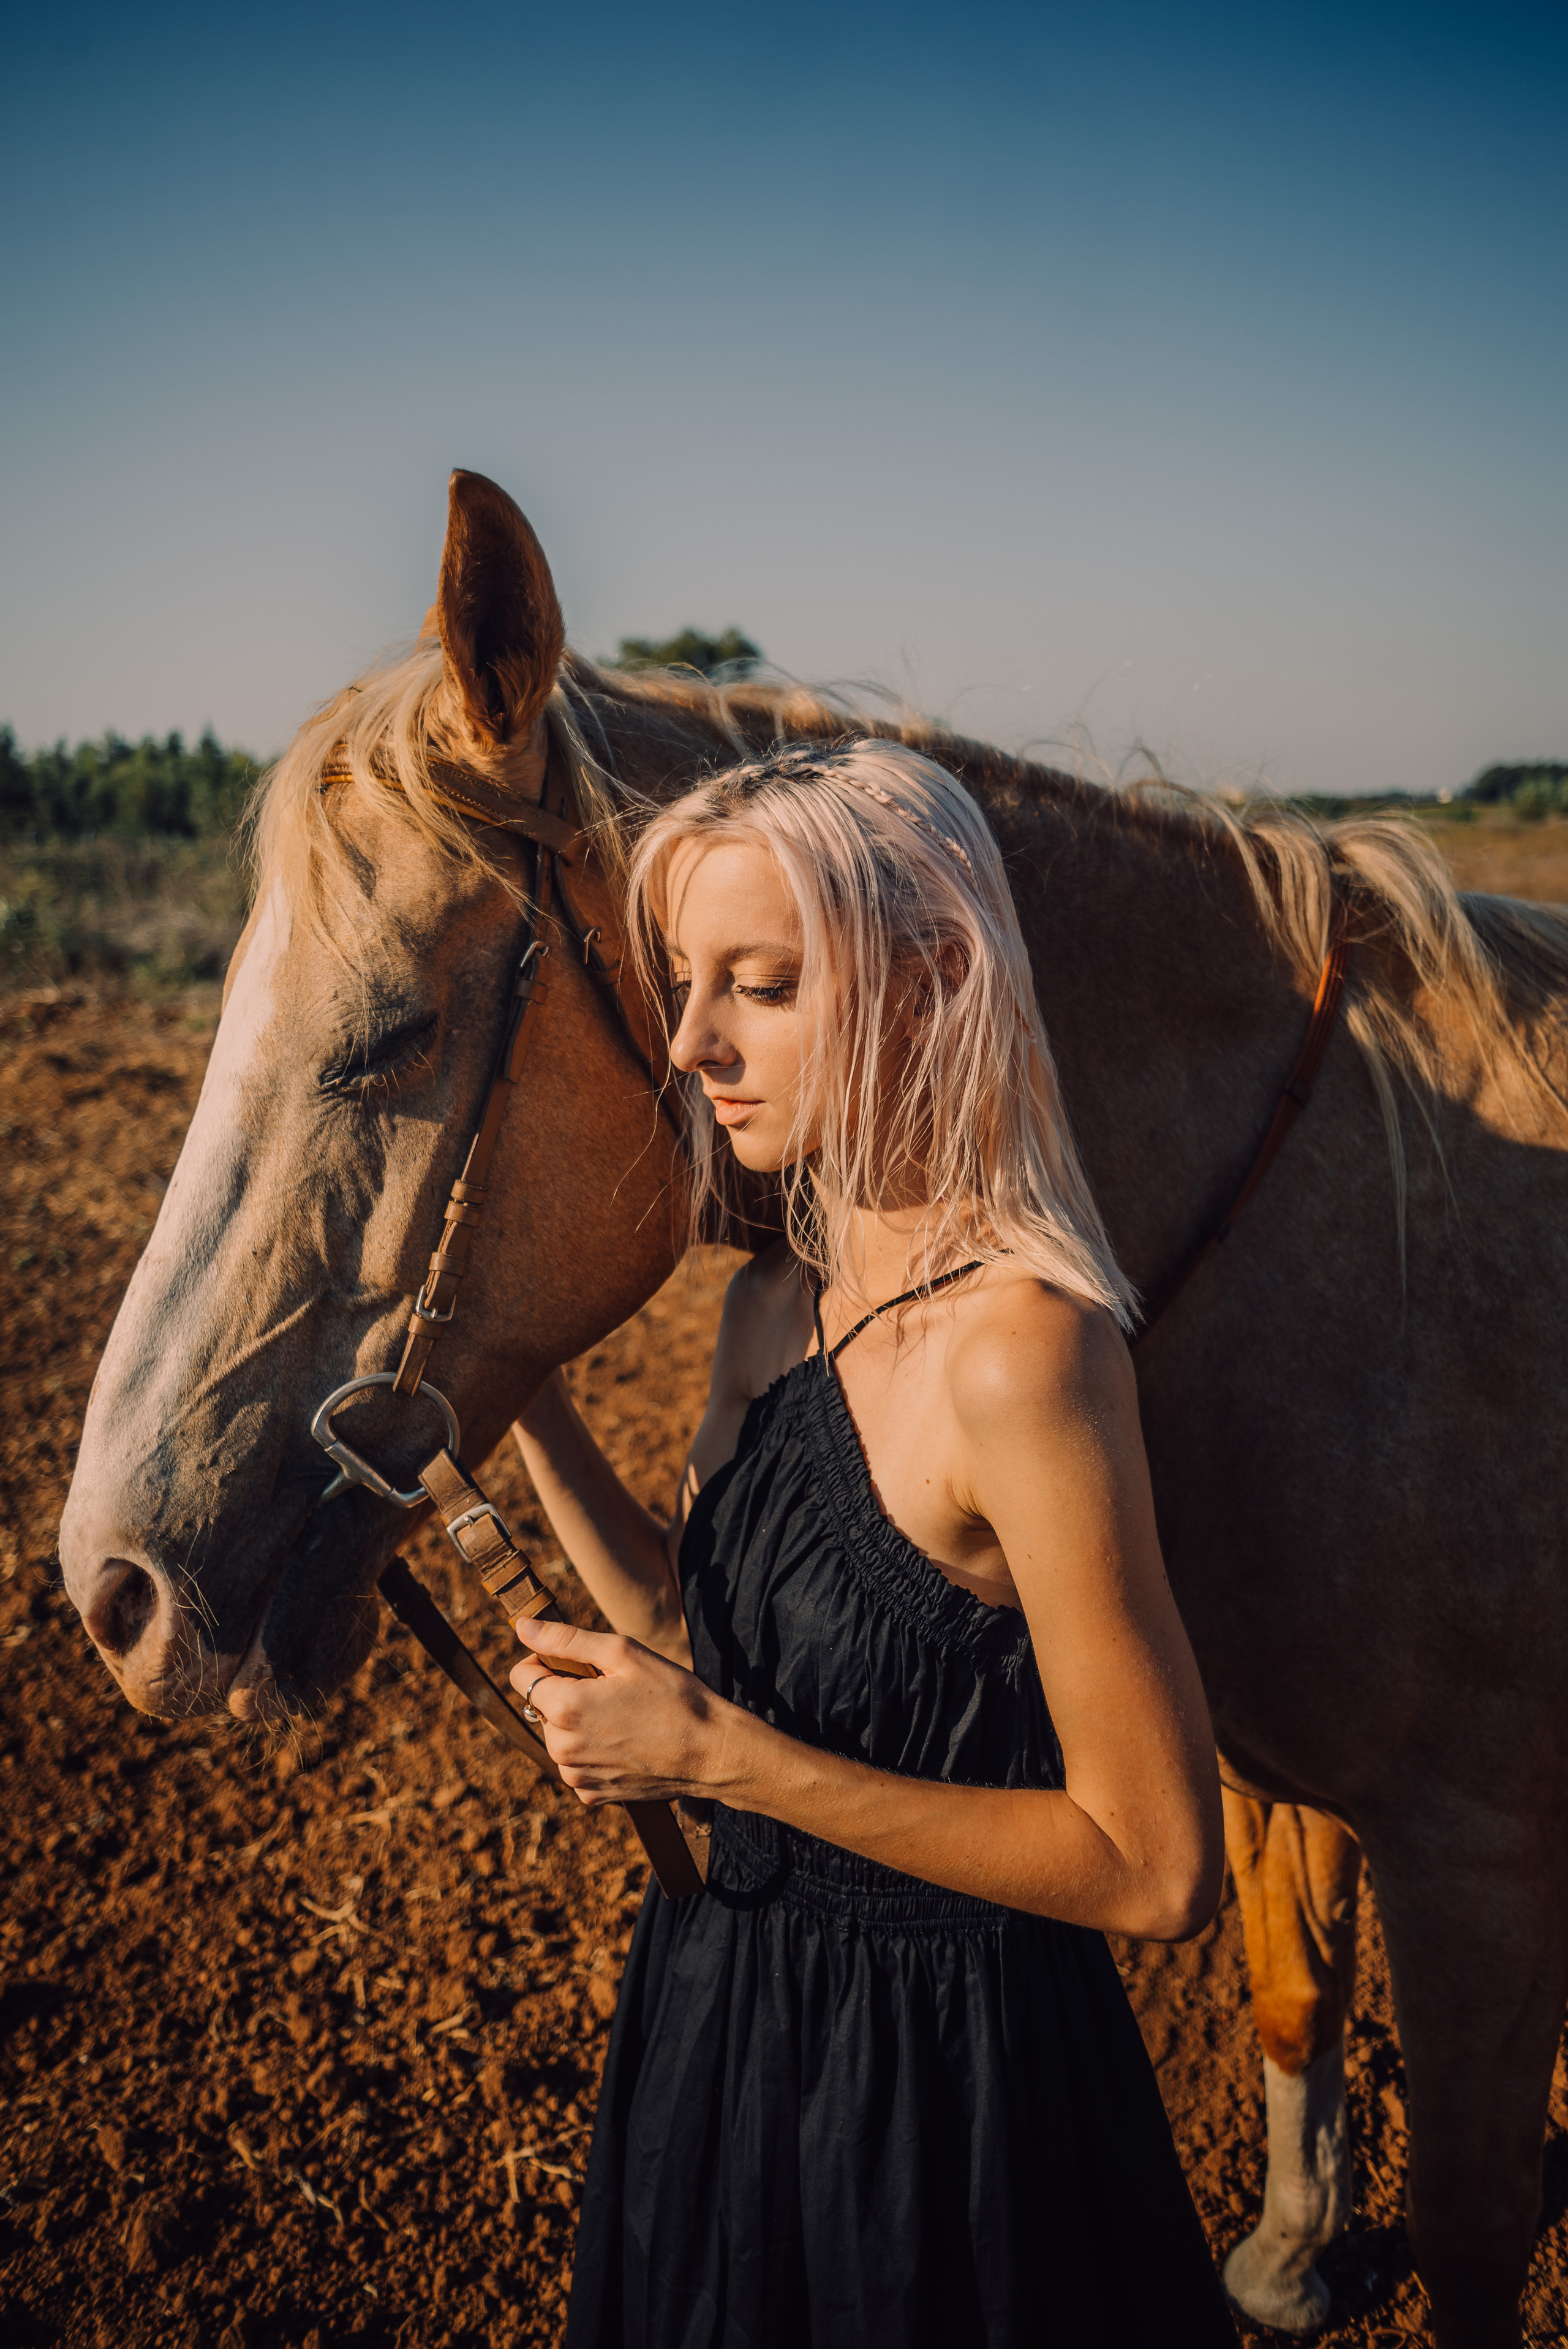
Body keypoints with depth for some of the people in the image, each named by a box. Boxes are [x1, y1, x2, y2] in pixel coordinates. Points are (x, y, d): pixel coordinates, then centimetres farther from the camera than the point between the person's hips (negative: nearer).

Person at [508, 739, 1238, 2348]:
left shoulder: (1018, 1349, -28)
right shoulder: (776, 1305, -3)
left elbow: (1157, 1873, -24)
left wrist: (723, 1758, -24)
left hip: (940, 2079, -7)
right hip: (730, 2013, 7)